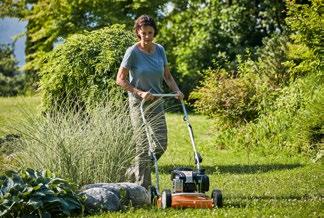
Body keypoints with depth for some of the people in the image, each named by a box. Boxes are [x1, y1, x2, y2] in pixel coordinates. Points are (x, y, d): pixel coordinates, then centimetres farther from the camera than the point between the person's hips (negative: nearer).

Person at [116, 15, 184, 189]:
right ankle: (143, 186, 0)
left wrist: (177, 91, -5)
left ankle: (135, 173, 22)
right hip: (139, 103, -5)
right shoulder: (133, 52, -10)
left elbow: (167, 76, 13)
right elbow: (120, 79, -9)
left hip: (157, 102, 5)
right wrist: (140, 93, -18)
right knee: (145, 145, -8)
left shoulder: (159, 50, 5)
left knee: (161, 144, 1)